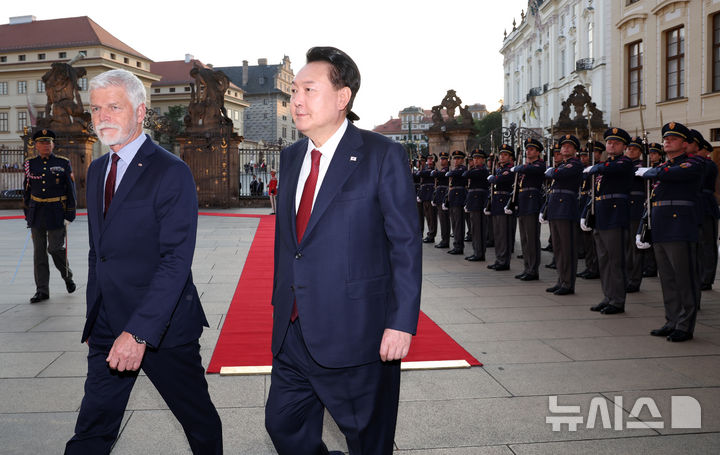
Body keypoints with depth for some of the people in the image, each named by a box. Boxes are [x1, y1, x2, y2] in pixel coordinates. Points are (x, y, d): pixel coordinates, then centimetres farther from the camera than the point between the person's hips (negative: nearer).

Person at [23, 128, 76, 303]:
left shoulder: (63, 163, -2)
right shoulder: (30, 164, 7)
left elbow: (71, 190, -2)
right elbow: (27, 191, 13)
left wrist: (69, 215, -7)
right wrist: (27, 213, 11)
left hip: (57, 213, -3)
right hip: (37, 213, 3)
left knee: (55, 248, -4)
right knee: (39, 251, 4)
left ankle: (68, 276, 25)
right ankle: (42, 291, 9)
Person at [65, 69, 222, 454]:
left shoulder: (171, 173, -13)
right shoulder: (96, 170, 12)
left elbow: (177, 260, -20)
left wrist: (139, 332, -26)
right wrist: (94, 321, 15)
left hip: (163, 328, -6)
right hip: (107, 328, 6)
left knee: (199, 420, 11)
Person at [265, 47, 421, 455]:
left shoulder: (383, 155, -10)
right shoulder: (291, 158, 10)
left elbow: (406, 243, -11)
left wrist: (402, 322, -16)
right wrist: (281, 302, 15)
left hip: (356, 331, -6)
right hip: (294, 331, 6)